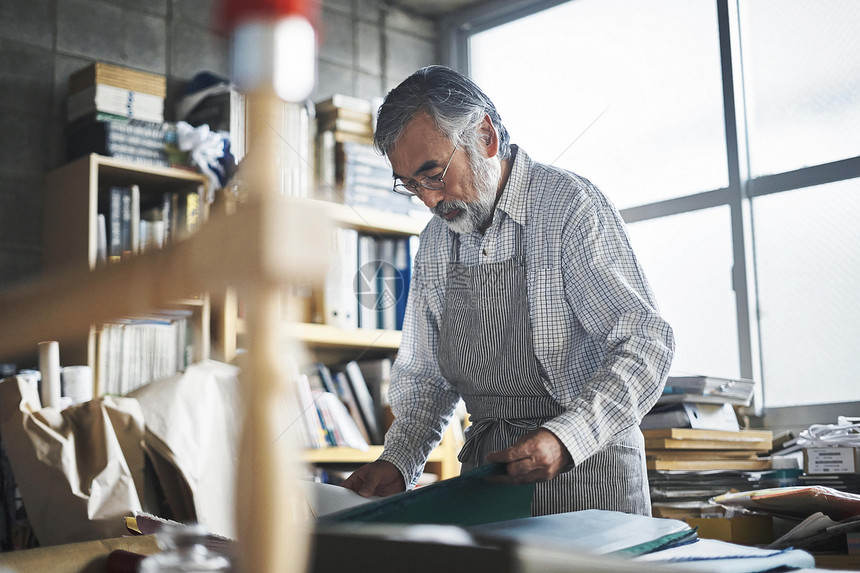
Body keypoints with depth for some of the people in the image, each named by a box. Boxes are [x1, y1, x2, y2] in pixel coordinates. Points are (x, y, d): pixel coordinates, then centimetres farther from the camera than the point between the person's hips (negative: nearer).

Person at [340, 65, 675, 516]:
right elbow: (427, 374, 17)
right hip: (485, 469, 5)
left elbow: (645, 343, -15)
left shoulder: (569, 205, -11)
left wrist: (564, 438, -26)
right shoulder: (435, 240, 11)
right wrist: (398, 462, 2)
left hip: (586, 467, -5)